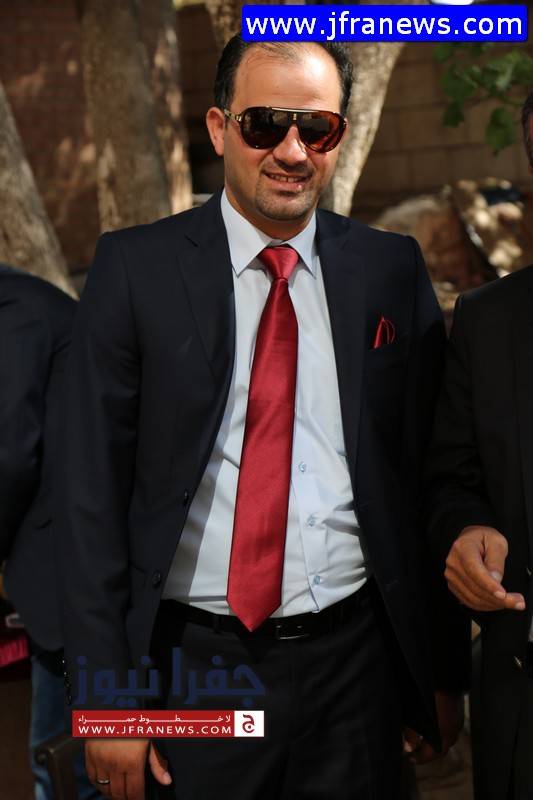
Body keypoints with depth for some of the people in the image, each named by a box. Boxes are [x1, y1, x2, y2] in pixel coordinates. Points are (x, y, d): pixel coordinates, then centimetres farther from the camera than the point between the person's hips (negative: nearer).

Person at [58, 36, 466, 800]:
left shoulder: (392, 271, 1)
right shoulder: (136, 268, -4)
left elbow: (427, 471, 4)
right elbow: (93, 488, -5)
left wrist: (444, 671, 5)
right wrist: (107, 692, -8)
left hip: (353, 659, 2)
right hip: (193, 662, -1)